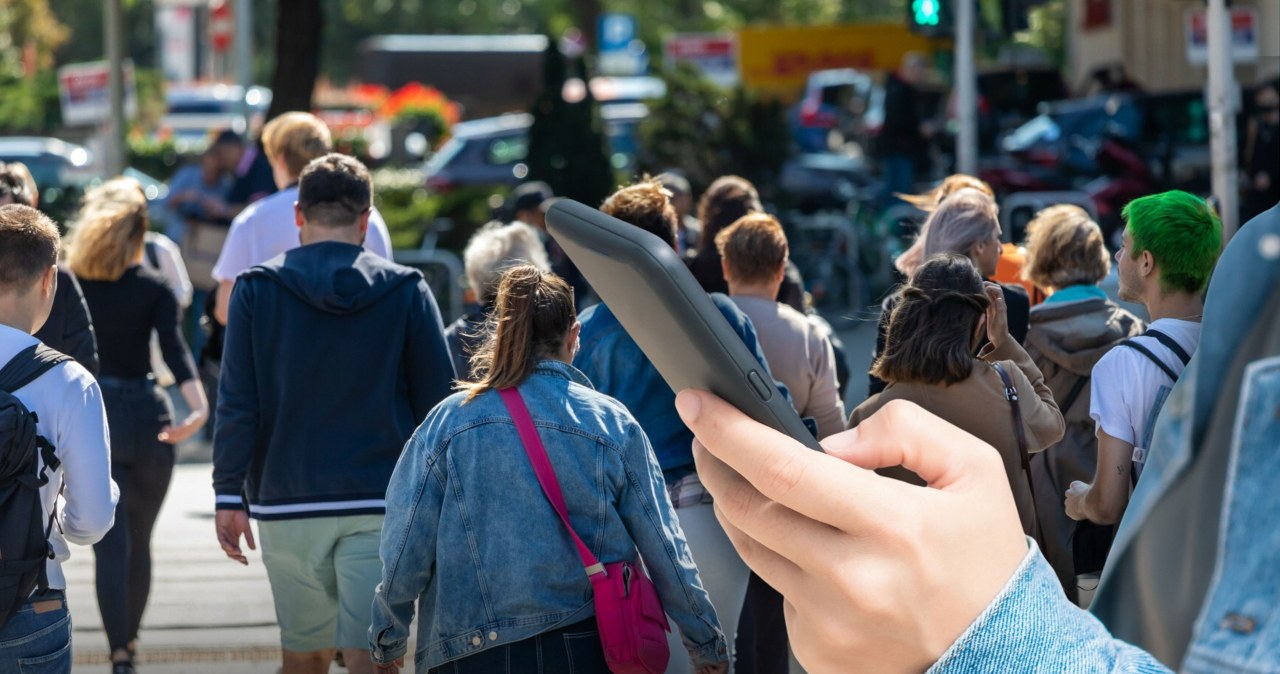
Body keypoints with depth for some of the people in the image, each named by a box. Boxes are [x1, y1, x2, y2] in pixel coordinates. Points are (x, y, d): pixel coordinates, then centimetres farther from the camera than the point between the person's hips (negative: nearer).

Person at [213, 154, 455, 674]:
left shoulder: (256, 289, 1)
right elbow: (437, 402, 2)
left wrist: (229, 494, 2)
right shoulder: (406, 290, 1)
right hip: (380, 504, -1)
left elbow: (236, 404, -2)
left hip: (287, 504, 1)